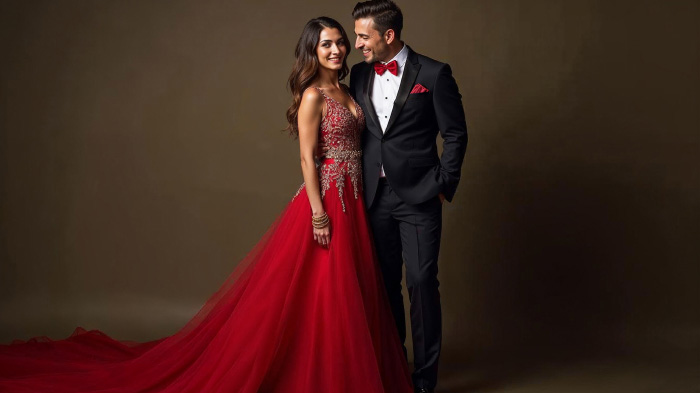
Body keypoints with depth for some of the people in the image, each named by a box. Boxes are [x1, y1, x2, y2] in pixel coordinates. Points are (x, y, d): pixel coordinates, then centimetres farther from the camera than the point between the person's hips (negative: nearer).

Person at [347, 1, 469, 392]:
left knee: (422, 282, -2)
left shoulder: (434, 74, -5)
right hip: (375, 196, 5)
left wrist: (445, 186, -5)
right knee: (385, 283, 12)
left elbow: (456, 134, -2)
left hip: (418, 197, -4)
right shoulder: (359, 74, 9)